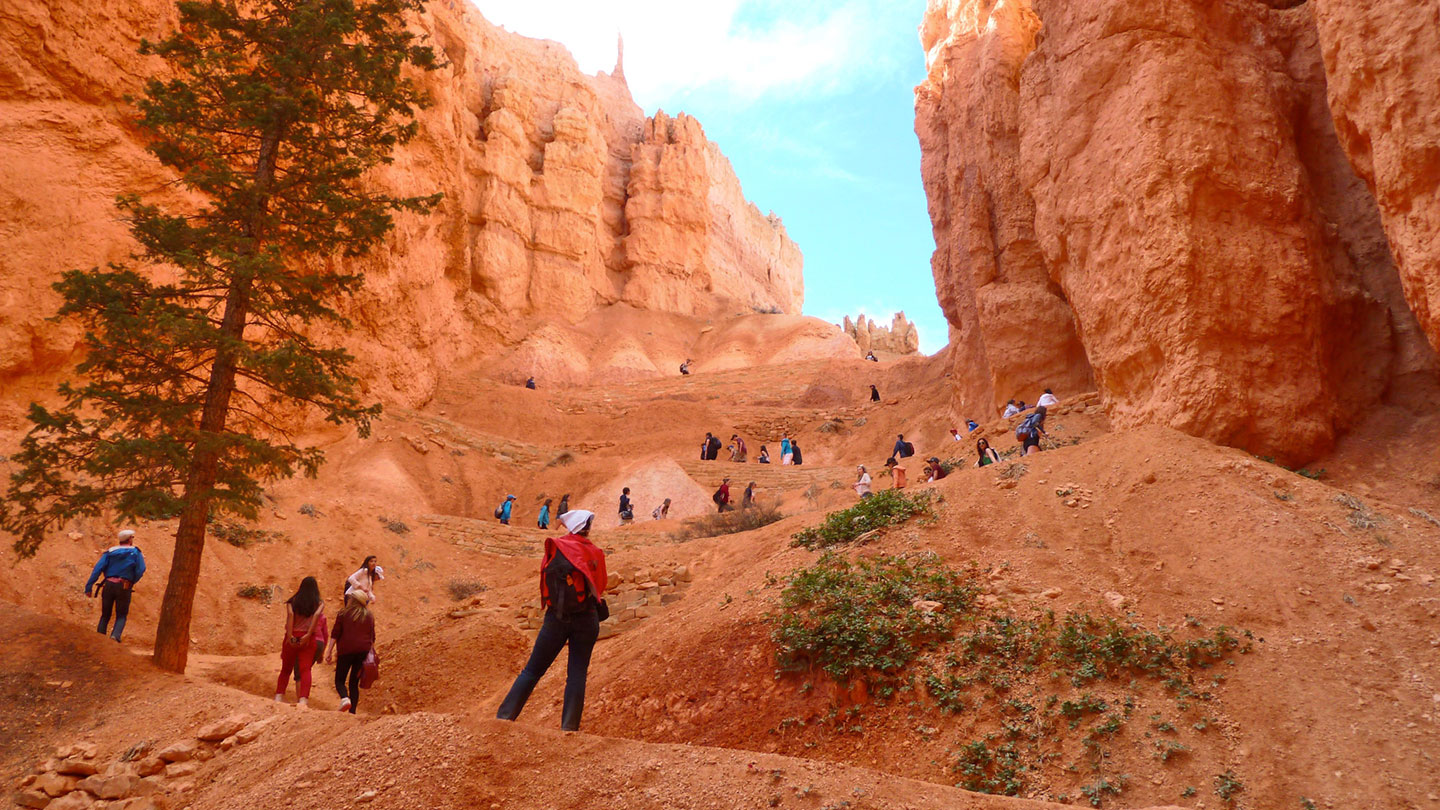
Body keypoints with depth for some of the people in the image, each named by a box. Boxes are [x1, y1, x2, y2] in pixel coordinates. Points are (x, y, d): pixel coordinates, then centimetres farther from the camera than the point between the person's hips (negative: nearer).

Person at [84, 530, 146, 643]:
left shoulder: (110, 552, 11)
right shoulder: (135, 552, 5)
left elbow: (98, 568, 0)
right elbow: (140, 570, -6)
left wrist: (89, 586, -3)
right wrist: (132, 582, 11)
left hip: (109, 585, 2)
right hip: (124, 587, -2)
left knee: (105, 615, 17)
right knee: (121, 616, 9)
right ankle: (115, 635, -15)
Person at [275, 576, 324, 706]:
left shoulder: (292, 602, 10)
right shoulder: (319, 604, 9)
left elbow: (290, 614, -7)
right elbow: (316, 615, -9)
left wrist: (290, 636, -13)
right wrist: (308, 635, -14)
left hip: (292, 638, 1)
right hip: (308, 640, -1)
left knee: (285, 669, 16)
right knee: (305, 669, -6)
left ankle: (279, 696, 6)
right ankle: (303, 699, -22)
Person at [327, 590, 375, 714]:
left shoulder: (343, 613, 2)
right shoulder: (369, 616, 11)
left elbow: (335, 634, -2)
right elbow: (372, 637, 13)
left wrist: (329, 651, -1)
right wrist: (371, 654, 21)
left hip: (346, 649, -3)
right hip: (363, 650, 3)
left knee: (339, 680, 6)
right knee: (354, 682, 10)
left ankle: (345, 698, -23)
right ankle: (352, 711, 1)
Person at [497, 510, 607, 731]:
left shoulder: (554, 547, 1)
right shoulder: (596, 553, 3)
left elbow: (544, 581, 7)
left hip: (556, 618, 0)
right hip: (587, 619, 0)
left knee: (532, 670, 9)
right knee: (577, 673, 4)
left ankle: (504, 716, 8)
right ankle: (569, 727, -1)